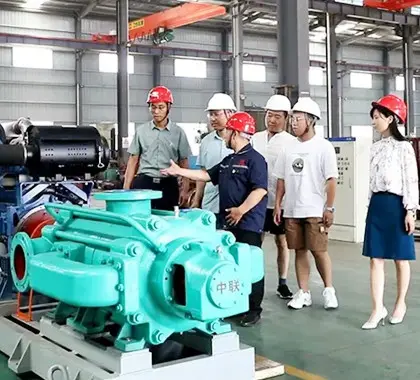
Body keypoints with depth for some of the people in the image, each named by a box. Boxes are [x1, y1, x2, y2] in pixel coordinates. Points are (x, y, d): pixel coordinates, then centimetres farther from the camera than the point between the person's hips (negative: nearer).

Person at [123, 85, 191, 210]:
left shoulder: (178, 132, 3)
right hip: (143, 183, 1)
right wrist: (126, 189, 3)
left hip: (168, 185, 0)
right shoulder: (141, 131, 6)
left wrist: (185, 190, -3)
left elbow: (184, 163, 5)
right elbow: (133, 161, 8)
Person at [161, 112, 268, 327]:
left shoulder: (254, 159, -12)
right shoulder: (228, 160, 17)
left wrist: (241, 210, -24)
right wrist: (179, 172, 19)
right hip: (229, 222, 9)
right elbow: (208, 175, 22)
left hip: (248, 223, -9)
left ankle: (254, 309, 5)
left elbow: (260, 189, -21)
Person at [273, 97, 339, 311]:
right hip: (292, 210, 5)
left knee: (319, 250, -2)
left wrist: (329, 208, -11)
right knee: (299, 251, 8)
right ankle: (303, 293, 15)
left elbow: (331, 179, -7)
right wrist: (277, 205, 7)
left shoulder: (323, 147, -5)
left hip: (315, 210, -4)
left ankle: (329, 290, 15)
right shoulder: (288, 148, 9)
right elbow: (281, 179, 12)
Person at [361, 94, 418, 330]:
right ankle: (378, 309, 4)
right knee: (376, 259, 1)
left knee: (400, 259, 6)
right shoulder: (376, 147, 11)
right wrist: (373, 204, 15)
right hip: (377, 204, 6)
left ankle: (401, 303, 22)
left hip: (396, 204, -6)